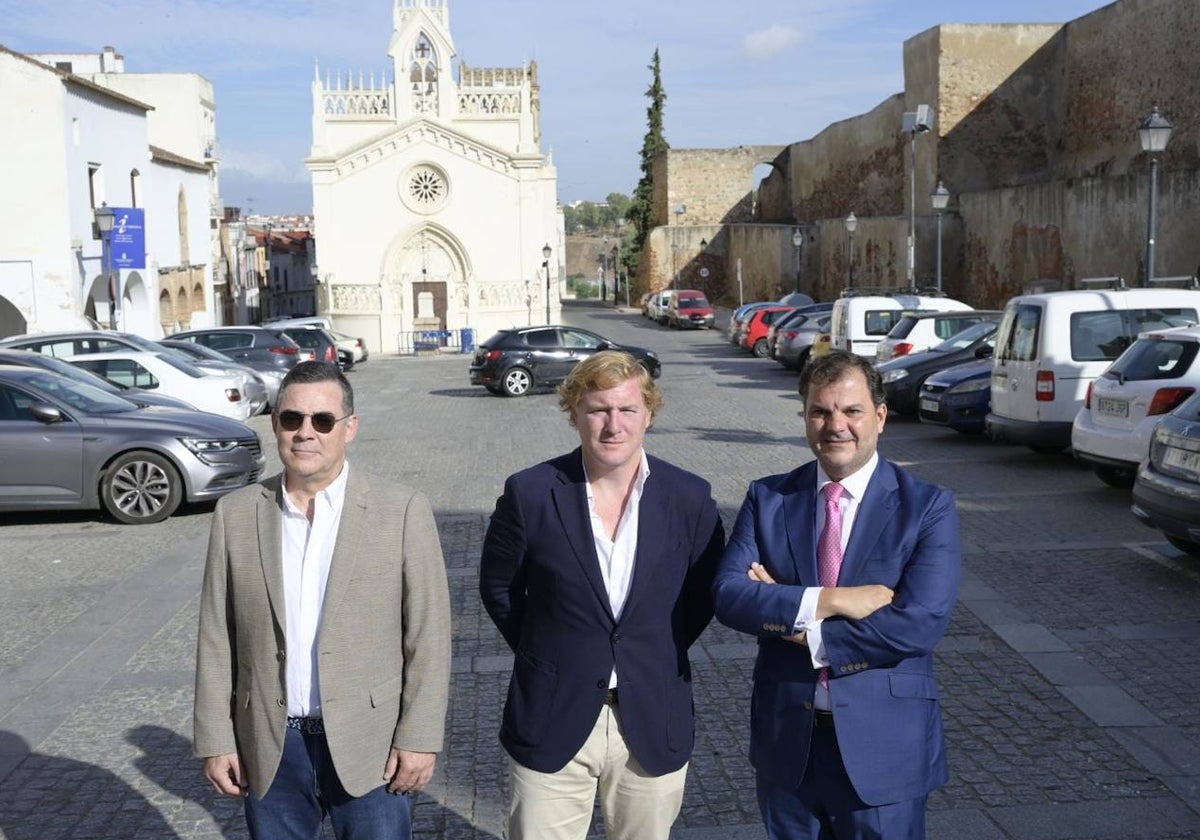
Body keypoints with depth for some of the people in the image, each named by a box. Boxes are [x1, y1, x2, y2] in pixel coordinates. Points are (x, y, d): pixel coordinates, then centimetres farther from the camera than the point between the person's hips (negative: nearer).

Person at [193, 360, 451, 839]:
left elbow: (427, 637, -6)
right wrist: (216, 740, 2)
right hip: (269, 750, 3)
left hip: (370, 746, -2)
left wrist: (419, 739, -8)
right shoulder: (236, 514, 1)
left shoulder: (402, 512, -7)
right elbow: (216, 639, 4)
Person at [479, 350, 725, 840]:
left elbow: (705, 592, 8)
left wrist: (659, 654, 4)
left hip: (654, 724, 1)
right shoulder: (530, 493, -8)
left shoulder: (690, 499, -5)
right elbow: (498, 587, 5)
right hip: (552, 724, -1)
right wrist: (542, 652, 3)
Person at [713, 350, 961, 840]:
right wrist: (828, 600, -22)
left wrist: (802, 629, -15)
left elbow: (921, 624, -18)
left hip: (884, 744, -2)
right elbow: (728, 595, -11)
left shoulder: (928, 507, -8)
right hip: (785, 737, 3)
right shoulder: (767, 498, 0)